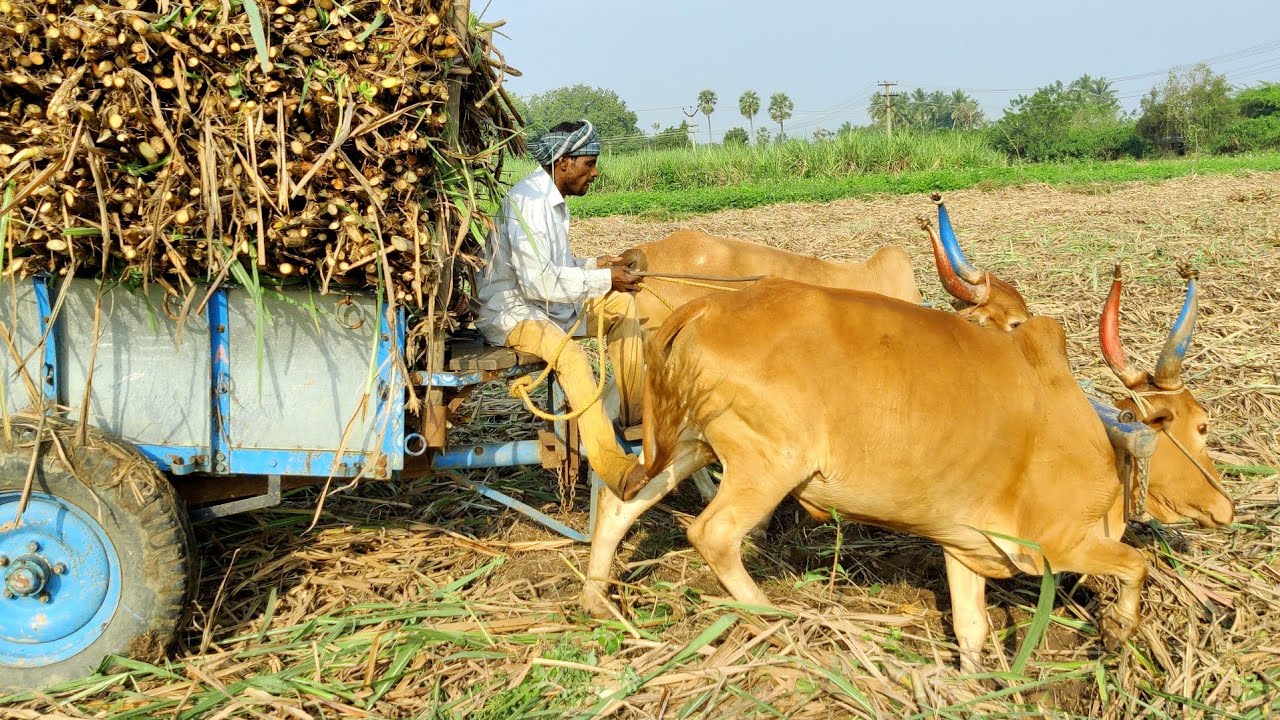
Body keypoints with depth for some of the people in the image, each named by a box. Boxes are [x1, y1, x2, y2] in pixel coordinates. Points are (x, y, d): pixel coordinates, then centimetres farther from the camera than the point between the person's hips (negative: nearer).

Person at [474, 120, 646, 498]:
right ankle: (610, 463, -35)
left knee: (622, 303, 12)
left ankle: (633, 413, 11)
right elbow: (538, 279, -28)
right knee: (570, 353, -35)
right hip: (511, 311, -11)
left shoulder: (551, 199, 11)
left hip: (546, 304, 11)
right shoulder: (527, 200, -21)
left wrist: (594, 265, 3)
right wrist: (603, 280, -27)